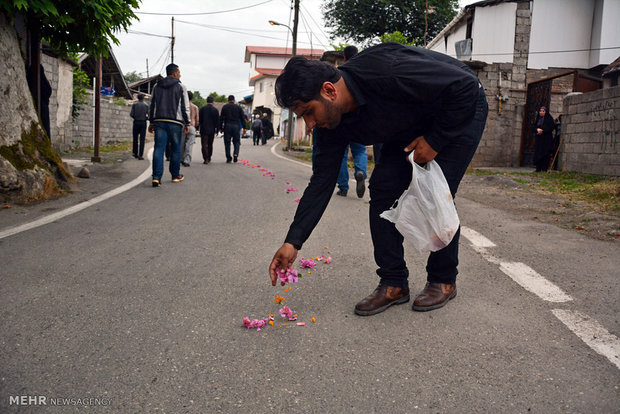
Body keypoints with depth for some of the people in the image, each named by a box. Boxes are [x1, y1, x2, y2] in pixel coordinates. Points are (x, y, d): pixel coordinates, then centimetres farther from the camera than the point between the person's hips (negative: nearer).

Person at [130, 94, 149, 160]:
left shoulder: (134, 104, 0)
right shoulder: (146, 105, 1)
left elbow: (131, 114, -6)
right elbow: (149, 115, -2)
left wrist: (135, 117, 14)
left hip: (136, 122, 1)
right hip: (143, 123, -1)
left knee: (135, 139, 12)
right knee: (142, 140, -2)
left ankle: (135, 154, 17)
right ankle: (140, 155, -7)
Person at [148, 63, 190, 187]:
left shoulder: (156, 86, 14)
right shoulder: (181, 87, 2)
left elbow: (151, 106, 15)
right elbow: (185, 107, -1)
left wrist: (151, 122, 19)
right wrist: (187, 123, 5)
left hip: (159, 121, 3)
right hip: (175, 122, -3)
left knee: (159, 148, -3)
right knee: (176, 149, 9)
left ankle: (156, 176, -14)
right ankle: (176, 175, 18)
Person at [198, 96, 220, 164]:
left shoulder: (202, 109, -3)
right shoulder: (215, 110, -1)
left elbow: (199, 119, -1)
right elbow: (217, 121, 1)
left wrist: (200, 126, 13)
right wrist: (216, 129, 8)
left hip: (204, 129, -2)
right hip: (212, 130, 2)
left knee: (204, 144, -2)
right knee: (210, 144, 15)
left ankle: (206, 159, -12)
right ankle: (209, 158, 23)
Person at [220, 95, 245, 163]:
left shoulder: (224, 107, 5)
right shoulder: (238, 107, 7)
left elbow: (221, 118, 1)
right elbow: (242, 118, 6)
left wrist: (221, 127, 4)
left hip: (227, 126, 0)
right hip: (236, 126, 0)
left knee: (227, 142, 5)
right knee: (236, 142, 8)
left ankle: (228, 158, 3)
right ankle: (235, 154, -16)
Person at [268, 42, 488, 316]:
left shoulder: (387, 74, -39)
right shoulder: (331, 123, -16)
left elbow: (466, 86, -31)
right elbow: (321, 182, -13)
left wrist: (434, 140, -26)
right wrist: (293, 242, -18)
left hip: (461, 111, -6)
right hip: (412, 126, 7)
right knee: (383, 189, -7)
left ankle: (443, 281, 5)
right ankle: (394, 284, 2)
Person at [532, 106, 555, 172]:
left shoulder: (549, 119, 1)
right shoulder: (537, 119, 15)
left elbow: (552, 127, -8)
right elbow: (533, 127, 10)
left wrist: (542, 131, -14)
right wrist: (537, 129, -12)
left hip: (546, 139, -5)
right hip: (538, 139, 5)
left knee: (545, 154, -9)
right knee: (538, 154, 0)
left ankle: (544, 169, -9)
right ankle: (538, 169, 2)